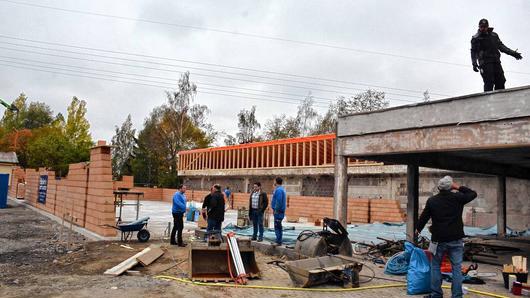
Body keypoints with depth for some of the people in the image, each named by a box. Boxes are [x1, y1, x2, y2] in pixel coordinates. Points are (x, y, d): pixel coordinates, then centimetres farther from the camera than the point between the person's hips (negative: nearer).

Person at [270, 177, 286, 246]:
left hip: (278, 211, -11)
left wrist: (276, 210, -20)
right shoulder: (281, 189, 17)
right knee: (278, 227, 14)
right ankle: (278, 241, 20)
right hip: (280, 211, 11)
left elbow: (279, 201, -24)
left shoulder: (278, 190, -16)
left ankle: (278, 241, -6)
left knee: (277, 227, -7)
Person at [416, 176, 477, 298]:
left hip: (439, 239, 0)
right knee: (457, 267, 5)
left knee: (435, 266, 11)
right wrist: (458, 187, 12)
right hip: (456, 239, 0)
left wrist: (418, 229, 23)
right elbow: (473, 194, 11)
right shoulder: (458, 197, -6)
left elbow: (424, 217, 7)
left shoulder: (432, 201, -4)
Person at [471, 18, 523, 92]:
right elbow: (473, 52, -1)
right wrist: (474, 63, -14)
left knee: (500, 81, -2)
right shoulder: (475, 38, 5)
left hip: (496, 61, 5)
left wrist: (512, 53, 16)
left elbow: (501, 46, 23)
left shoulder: (494, 35, 19)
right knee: (489, 83, -15)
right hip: (485, 63, -5)